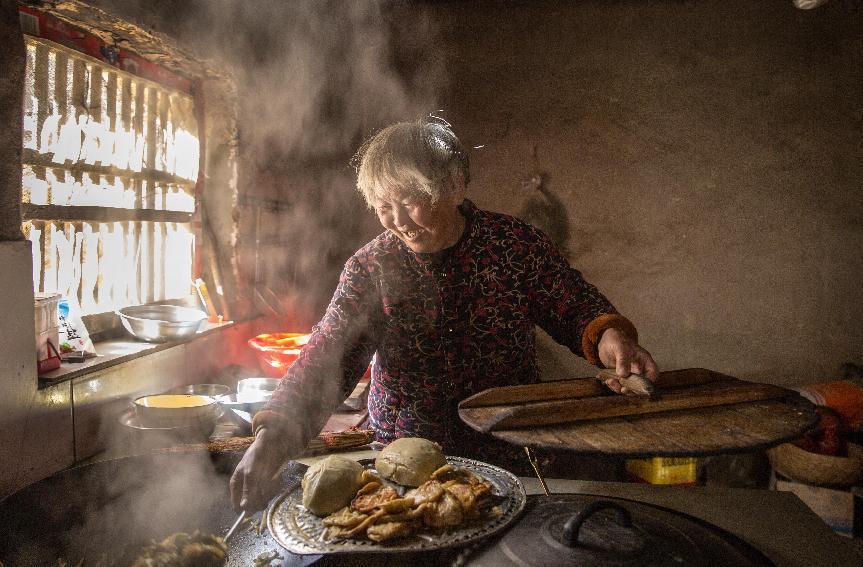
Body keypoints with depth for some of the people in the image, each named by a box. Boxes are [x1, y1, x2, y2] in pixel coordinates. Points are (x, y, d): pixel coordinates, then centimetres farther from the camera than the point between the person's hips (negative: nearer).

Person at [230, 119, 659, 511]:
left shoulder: (516, 244, -5)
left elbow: (579, 309, 3)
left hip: (509, 458, -1)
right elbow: (326, 358, -14)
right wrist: (275, 433, -31)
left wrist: (608, 336, -20)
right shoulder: (368, 269, -6)